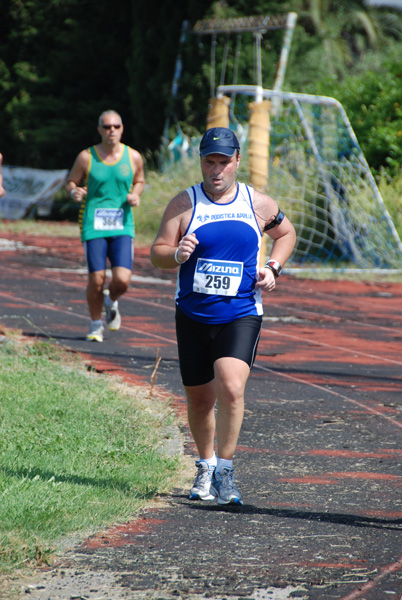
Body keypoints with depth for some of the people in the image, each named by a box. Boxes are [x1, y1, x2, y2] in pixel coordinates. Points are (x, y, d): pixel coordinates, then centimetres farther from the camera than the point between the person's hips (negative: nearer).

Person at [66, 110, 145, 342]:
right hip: (94, 225, -1)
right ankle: (96, 325, 18)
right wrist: (74, 192, -13)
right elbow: (71, 182, 10)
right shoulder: (86, 157, 0)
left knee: (122, 280, -13)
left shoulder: (133, 157, 4)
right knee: (96, 280, -6)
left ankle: (111, 301, 24)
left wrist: (135, 195, -1)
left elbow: (139, 181, 20)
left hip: (123, 227, 1)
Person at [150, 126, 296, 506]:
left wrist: (272, 268, 3)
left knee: (231, 388, -22)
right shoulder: (184, 203, -1)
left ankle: (225, 472, -10)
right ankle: (205, 467, 33)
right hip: (193, 314, 1)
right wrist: (177, 254, -26)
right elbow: (156, 253, -3)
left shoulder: (258, 204, 2)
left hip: (241, 315, -1)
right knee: (199, 398, 10)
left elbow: (286, 233, 21)